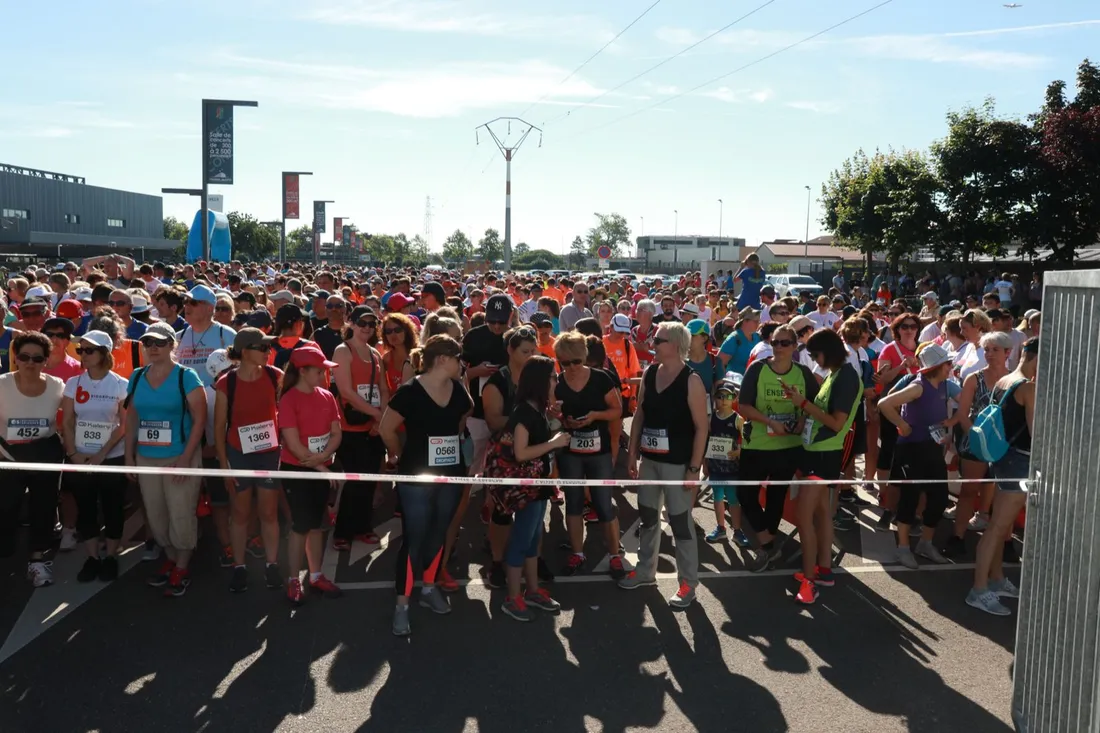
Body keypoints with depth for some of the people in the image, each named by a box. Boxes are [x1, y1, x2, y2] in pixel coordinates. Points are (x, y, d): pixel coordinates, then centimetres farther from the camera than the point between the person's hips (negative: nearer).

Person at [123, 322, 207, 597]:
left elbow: (199, 420, -11)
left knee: (181, 515, 1)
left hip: (180, 458, -5)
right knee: (155, 516, 14)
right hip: (146, 458, 5)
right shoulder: (137, 377, 7)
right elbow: (131, 419, 13)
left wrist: (185, 459, -16)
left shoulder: (186, 376, -8)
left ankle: (182, 569, 17)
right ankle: (171, 559, 34)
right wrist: (129, 456, 9)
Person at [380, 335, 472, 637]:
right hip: (417, 476, -5)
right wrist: (401, 455, 4)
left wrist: (449, 441, 10)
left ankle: (429, 589, 33)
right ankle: (402, 604, 4)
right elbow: (386, 429, -8)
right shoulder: (410, 391, -15)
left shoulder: (459, 391, 2)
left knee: (438, 534, 16)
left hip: (452, 474, 6)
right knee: (413, 539, -3)